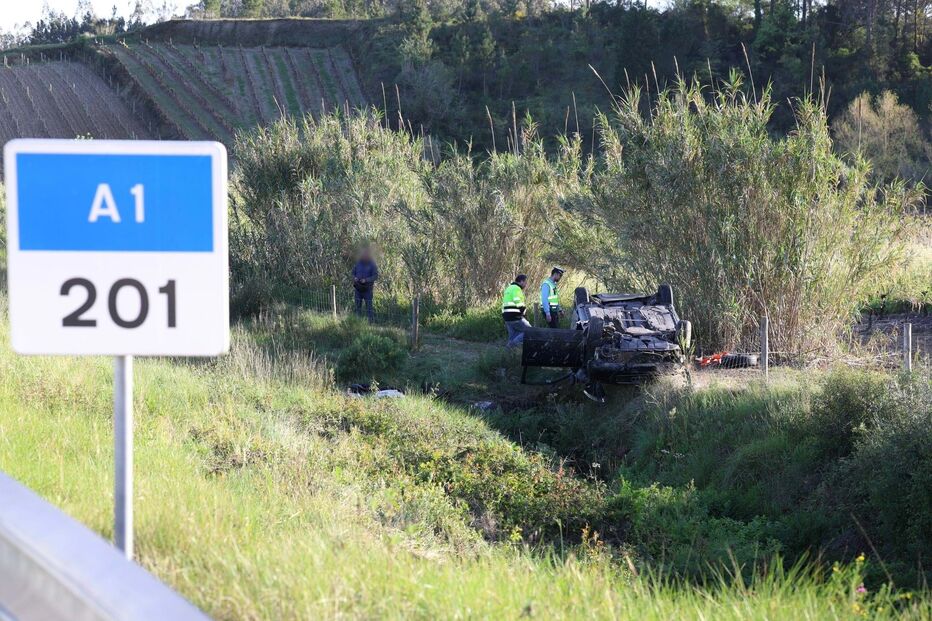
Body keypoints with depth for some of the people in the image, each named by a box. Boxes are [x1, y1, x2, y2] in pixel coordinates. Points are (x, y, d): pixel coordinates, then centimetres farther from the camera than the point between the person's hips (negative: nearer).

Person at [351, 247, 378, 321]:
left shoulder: (372, 264, -5)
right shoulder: (358, 263, 8)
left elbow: (375, 276, -9)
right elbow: (353, 273, 16)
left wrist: (366, 280, -22)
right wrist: (354, 278, -8)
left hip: (367, 289, -4)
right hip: (358, 289, 4)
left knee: (369, 307, -5)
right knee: (358, 307, 7)